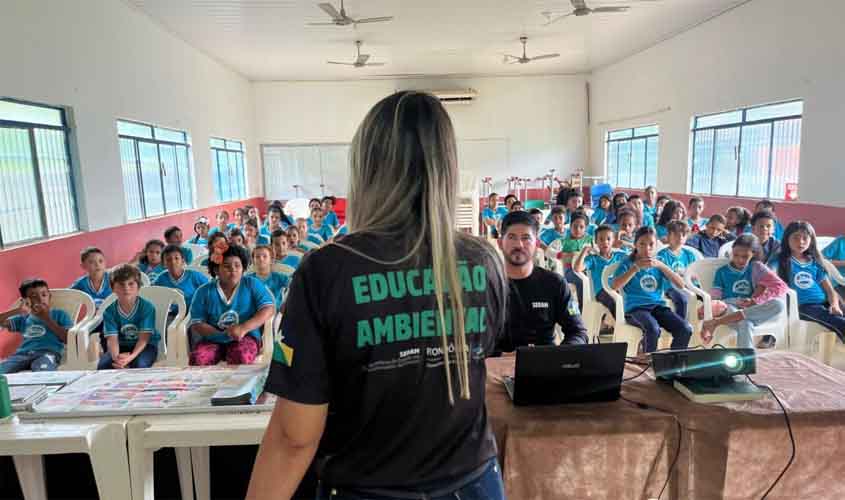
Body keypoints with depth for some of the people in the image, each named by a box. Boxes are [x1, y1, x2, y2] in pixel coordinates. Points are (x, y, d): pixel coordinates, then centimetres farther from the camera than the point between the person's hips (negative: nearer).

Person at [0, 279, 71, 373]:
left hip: (48, 353, -4)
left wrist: (47, 319, 1)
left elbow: (68, 339, 2)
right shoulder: (23, 318, 26)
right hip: (23, 353, 4)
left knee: (41, 374, -40)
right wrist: (18, 310, 4)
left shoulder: (59, 314, 16)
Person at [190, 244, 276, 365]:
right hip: (213, 340, 2)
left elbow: (269, 309, -9)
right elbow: (196, 325, 1)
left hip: (245, 337, -1)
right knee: (197, 359, -29)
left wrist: (244, 328, -23)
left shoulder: (252, 284, 3)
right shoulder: (204, 292, 5)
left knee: (241, 357, -35)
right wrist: (222, 333, -18)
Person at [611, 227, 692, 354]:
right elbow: (614, 286, -15)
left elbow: (680, 284, 3)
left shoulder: (658, 263, 14)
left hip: (658, 306, 4)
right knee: (653, 329, -35)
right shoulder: (628, 263, 2)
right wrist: (636, 267, -17)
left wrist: (661, 266, -8)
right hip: (635, 308, -4)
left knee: (686, 329, -21)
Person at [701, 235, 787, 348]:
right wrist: (705, 325, -12)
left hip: (753, 311, 2)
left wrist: (755, 300, -18)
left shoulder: (756, 267, 10)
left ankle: (718, 322, -37)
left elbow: (781, 287, -3)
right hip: (729, 309, -2)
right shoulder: (722, 272, 11)